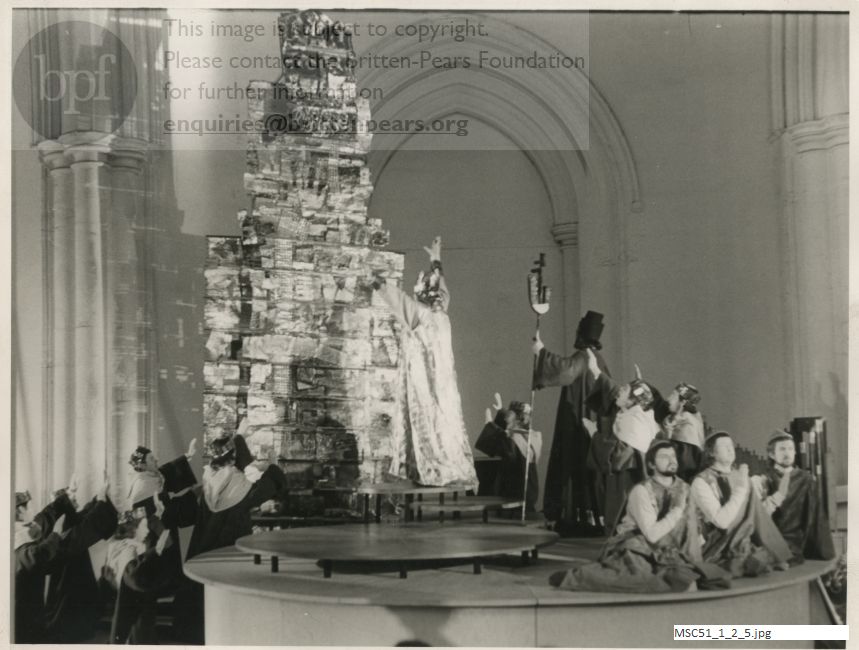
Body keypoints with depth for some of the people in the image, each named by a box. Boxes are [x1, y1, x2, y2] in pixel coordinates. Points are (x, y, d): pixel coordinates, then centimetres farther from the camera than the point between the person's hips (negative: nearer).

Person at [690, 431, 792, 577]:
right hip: (720, 553, -7)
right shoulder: (702, 482, -8)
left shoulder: (740, 476, 15)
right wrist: (741, 488, -17)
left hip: (746, 546, 7)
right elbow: (721, 521, -18)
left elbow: (759, 513, 18)